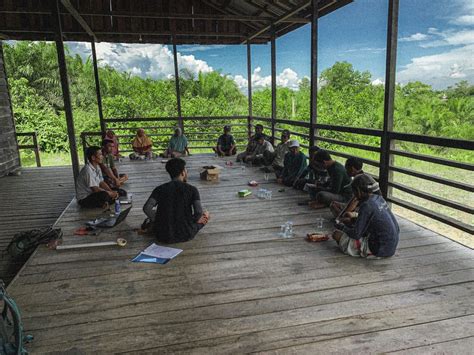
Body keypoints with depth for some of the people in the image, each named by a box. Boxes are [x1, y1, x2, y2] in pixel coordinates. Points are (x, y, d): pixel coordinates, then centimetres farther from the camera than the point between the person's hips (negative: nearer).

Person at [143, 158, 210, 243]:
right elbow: (199, 212, -21)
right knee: (205, 215, 21)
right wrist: (194, 219, 1)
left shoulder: (160, 189, -4)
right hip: (186, 236, -5)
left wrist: (157, 221, 1)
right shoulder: (192, 189, -10)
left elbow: (146, 208, -16)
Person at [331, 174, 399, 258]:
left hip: (380, 250, -9)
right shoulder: (379, 198, 3)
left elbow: (356, 234, -18)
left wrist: (341, 227, -1)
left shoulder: (367, 205, -21)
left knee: (337, 234, -9)